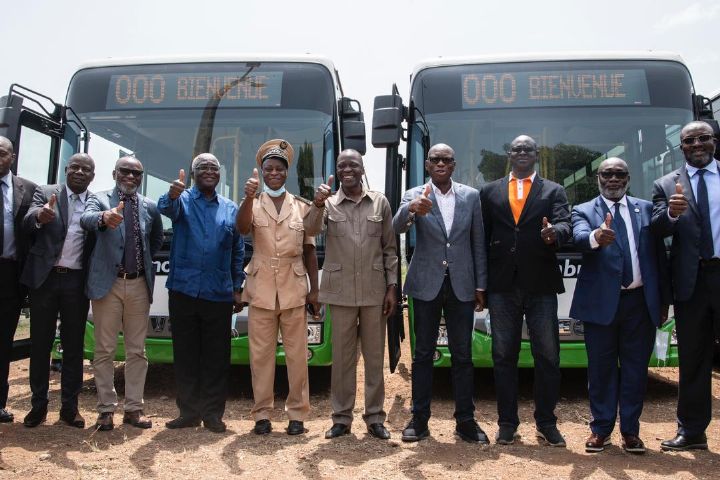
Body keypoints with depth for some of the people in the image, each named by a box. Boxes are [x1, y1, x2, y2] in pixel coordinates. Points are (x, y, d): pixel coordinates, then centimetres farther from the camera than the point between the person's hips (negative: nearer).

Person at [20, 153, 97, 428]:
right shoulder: (45, 193, 3)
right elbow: (27, 225, -15)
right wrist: (40, 217, -35)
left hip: (77, 281, 0)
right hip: (45, 278, 0)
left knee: (74, 345, 7)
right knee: (40, 343, 8)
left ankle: (70, 406, 17)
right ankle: (38, 404, 21)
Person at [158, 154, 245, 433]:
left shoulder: (230, 208, 11)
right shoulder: (182, 199, 5)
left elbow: (238, 251, 14)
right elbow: (166, 208, -20)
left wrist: (237, 287, 8)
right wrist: (172, 195, -43)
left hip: (219, 294, 1)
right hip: (183, 291, -1)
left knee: (216, 357, 4)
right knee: (185, 355, 7)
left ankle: (213, 413, 15)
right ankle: (189, 412, 19)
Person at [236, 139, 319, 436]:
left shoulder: (301, 207, 8)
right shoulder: (253, 204, 5)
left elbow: (310, 252, 9)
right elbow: (242, 228, -17)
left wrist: (314, 290, 5)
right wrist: (249, 197, -33)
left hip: (294, 289, 0)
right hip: (261, 289, 0)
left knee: (297, 354, 3)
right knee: (261, 353, 4)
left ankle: (297, 413, 14)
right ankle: (262, 413, 16)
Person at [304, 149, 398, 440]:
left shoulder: (380, 202, 6)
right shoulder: (329, 204, 5)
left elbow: (390, 248, 7)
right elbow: (311, 230, -14)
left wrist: (392, 286, 2)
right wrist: (317, 205, -33)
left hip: (374, 291, 1)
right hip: (341, 292, 0)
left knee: (375, 356, 8)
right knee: (342, 356, 7)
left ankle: (375, 417, 19)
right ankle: (341, 417, 18)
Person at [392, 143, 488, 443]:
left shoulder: (471, 196, 5)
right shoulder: (414, 196, -1)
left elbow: (478, 243, 7)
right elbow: (397, 228, -19)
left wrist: (481, 285, 3)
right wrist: (411, 209, -41)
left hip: (461, 285, 1)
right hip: (426, 284, -1)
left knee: (463, 355, 7)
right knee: (423, 354, 7)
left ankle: (465, 421, 18)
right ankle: (419, 419, 17)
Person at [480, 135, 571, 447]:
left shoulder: (553, 191, 9)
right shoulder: (489, 192, 11)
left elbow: (564, 226, -5)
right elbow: (481, 236, 8)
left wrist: (554, 233, -30)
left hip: (541, 285, 0)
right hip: (502, 286, 1)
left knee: (548, 356, 5)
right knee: (504, 356, 7)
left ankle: (546, 422, 20)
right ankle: (507, 422, 19)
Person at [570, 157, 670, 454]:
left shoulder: (646, 208, 11)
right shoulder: (584, 211, 2)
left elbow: (659, 255, 9)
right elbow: (579, 237, -20)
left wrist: (664, 300, 6)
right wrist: (596, 237, -43)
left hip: (641, 302, 2)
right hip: (601, 302, -2)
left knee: (636, 368, 8)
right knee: (601, 368, 5)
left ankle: (631, 430, 19)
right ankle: (601, 429, 17)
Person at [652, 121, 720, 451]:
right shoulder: (667, 185, 7)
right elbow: (656, 229, -5)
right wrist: (671, 213, -25)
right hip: (691, 281, 1)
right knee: (692, 359, 8)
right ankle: (691, 431, 18)